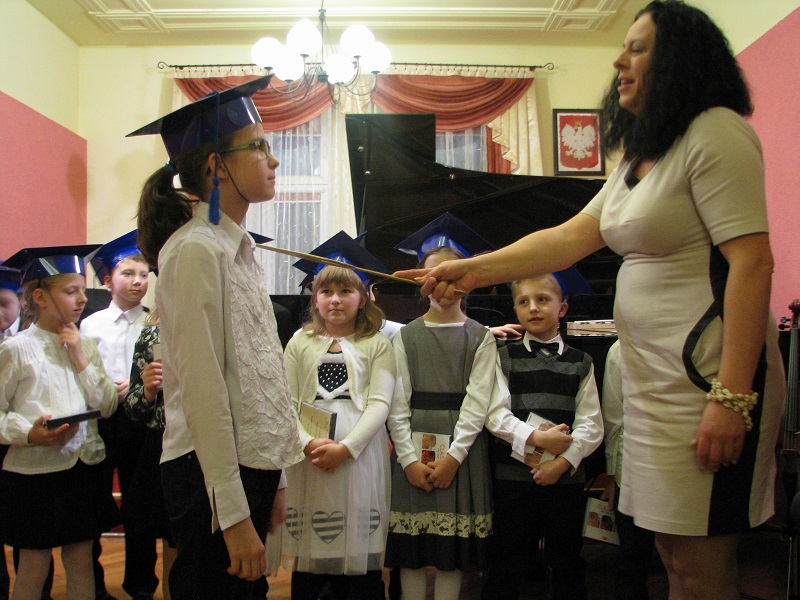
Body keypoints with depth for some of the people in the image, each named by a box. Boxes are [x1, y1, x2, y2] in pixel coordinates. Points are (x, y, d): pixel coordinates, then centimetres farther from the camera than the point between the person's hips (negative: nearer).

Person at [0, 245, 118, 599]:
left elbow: (107, 407, 2)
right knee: (34, 567, 7)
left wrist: (81, 359, -7)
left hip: (81, 467, 5)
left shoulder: (86, 345, 7)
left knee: (81, 561, 12)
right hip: (32, 471, -4)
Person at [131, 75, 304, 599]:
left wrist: (272, 483, 15)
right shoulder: (196, 249, -15)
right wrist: (234, 514, -17)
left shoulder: (238, 247, 13)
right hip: (214, 474, -8)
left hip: (252, 465, 8)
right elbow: (202, 389, -19)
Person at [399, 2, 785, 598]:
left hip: (709, 375, -9)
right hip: (654, 375, 9)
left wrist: (732, 397, -22)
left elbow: (753, 262, -17)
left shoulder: (716, 132, -9)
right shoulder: (640, 159, 19)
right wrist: (472, 270, 6)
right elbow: (569, 238, 14)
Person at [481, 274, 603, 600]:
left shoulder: (580, 362, 9)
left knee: (566, 565, 11)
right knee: (507, 564, 4)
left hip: (566, 476, 2)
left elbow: (591, 425, 0)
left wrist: (563, 461, -13)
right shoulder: (505, 358, 6)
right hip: (513, 475, -1)